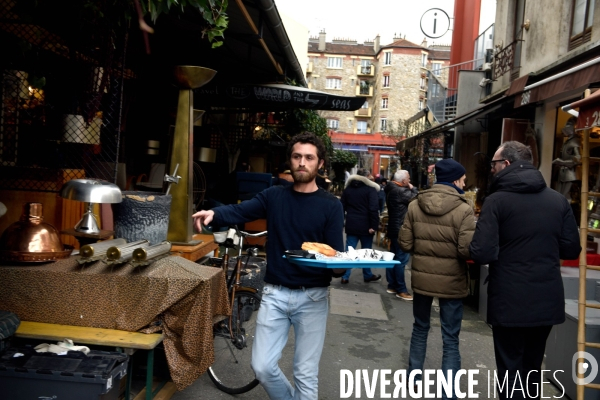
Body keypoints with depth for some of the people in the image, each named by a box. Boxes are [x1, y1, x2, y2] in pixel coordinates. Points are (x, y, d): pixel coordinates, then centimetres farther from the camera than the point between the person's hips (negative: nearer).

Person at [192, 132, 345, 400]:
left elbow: (337, 253, -5)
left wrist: (339, 267, -28)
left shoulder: (331, 205, -3)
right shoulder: (274, 196, 4)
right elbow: (239, 211, -9)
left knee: (305, 374, 7)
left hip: (312, 297, -2)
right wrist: (213, 213, -29)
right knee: (262, 367, 5)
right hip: (275, 293, 2)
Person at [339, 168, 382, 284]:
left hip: (351, 225, 4)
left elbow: (342, 207, 11)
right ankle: (367, 275, 21)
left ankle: (345, 276, 3)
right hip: (366, 226, -4)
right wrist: (374, 226, -15)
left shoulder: (347, 189, 10)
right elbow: (374, 209, -16)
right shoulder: (370, 189, -7)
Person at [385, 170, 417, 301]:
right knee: (401, 259, -7)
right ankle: (401, 290, -4)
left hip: (394, 228, 11)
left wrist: (410, 189, 10)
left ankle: (392, 285, 21)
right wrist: (413, 188, -5)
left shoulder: (392, 190, 12)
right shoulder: (401, 191, -20)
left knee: (393, 258, 14)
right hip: (400, 230, -11)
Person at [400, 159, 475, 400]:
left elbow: (405, 244, -3)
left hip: (421, 278, 4)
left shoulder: (414, 206, -5)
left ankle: (414, 376, 37)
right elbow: (467, 251, -19)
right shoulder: (463, 210, -16)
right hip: (451, 282, -3)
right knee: (450, 339, 9)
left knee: (420, 328, 23)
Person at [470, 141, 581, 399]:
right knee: (532, 368, 22)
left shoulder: (497, 201, -13)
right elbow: (571, 250, 6)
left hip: (509, 302, -5)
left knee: (510, 369, 8)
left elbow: (482, 254, -19)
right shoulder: (558, 200, 2)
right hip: (548, 300, 5)